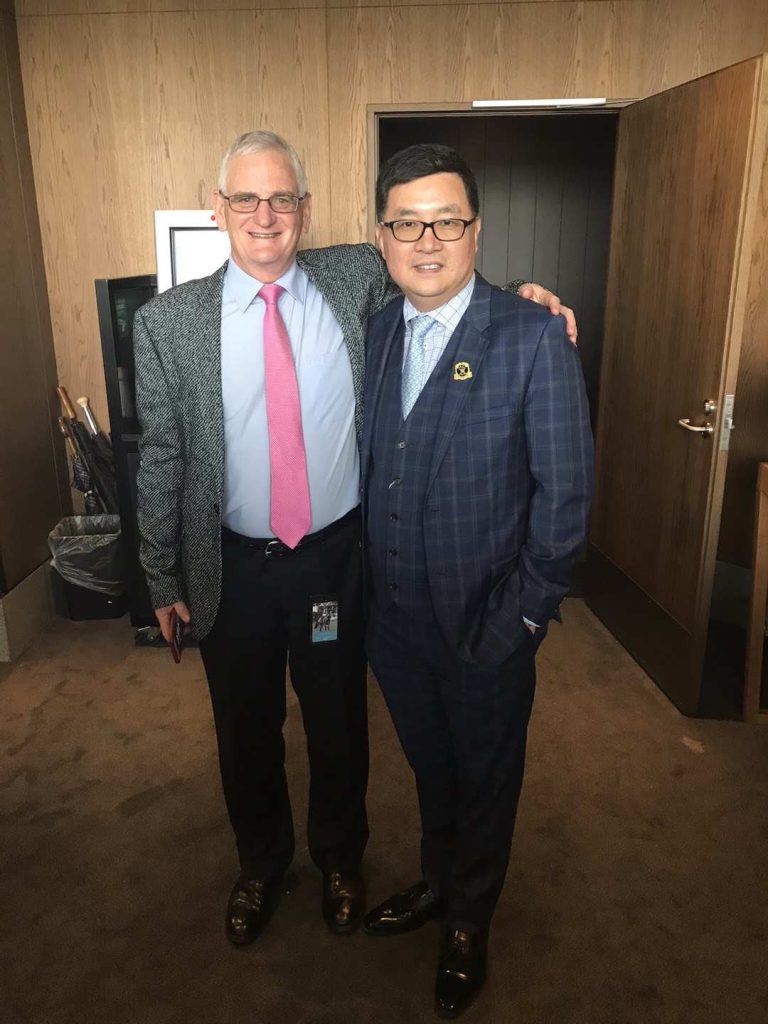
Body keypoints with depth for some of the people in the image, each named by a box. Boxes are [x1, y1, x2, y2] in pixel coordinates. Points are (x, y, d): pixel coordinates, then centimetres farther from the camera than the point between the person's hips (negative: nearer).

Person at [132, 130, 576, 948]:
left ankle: (339, 858, 49)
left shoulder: (357, 278, -4)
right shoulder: (167, 322, -6)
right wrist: (163, 579, 2)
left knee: (339, 724, 19)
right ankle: (260, 864, 50)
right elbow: (160, 459, -1)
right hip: (232, 567, 0)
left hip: (337, 556, 0)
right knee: (246, 730, 20)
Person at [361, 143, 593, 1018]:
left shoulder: (534, 336, -15)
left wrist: (523, 617, -11)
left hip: (486, 626, -4)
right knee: (430, 768, 26)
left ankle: (468, 924, 46)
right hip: (395, 618, 4)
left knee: (485, 782, 19)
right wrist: (368, 591, 3)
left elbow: (564, 489, -12)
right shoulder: (374, 331, 1)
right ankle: (437, 881, 54)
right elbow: (368, 467, 5)